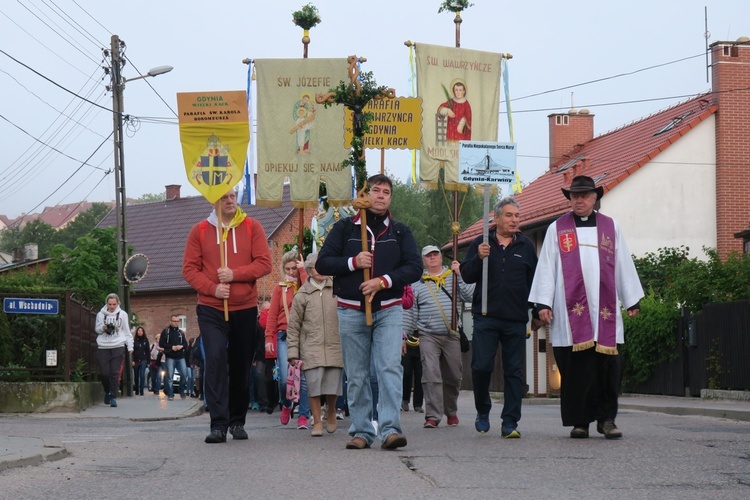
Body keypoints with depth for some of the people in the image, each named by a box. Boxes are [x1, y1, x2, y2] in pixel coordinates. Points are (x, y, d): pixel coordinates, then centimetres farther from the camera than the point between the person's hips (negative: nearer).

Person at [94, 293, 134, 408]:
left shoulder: (122, 314, 7)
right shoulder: (101, 314, 7)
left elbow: (127, 331, 11)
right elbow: (97, 329, 13)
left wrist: (130, 346, 7)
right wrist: (103, 328, -10)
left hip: (118, 347, -1)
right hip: (103, 347, 1)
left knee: (115, 373, -7)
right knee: (104, 373, -3)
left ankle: (113, 397, -3)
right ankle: (107, 392, 23)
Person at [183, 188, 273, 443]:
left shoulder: (252, 228, 3)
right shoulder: (200, 230, 4)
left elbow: (264, 263, -3)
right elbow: (189, 268, 2)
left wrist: (235, 274, -16)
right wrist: (213, 288, -14)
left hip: (245, 308, 1)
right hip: (211, 309, -1)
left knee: (241, 365, 9)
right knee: (215, 360, -16)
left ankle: (237, 421, 24)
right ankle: (218, 424, -17)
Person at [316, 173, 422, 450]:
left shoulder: (400, 231, 11)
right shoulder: (344, 228, 8)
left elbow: (414, 267, 2)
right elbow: (322, 263, 4)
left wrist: (383, 281, -12)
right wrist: (353, 262, -12)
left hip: (388, 310, 0)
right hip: (351, 311, 0)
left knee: (390, 368, -14)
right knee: (356, 375, 2)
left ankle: (390, 428, -18)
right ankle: (361, 431, 9)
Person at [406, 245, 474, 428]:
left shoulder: (454, 277, 12)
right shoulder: (417, 283, 11)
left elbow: (468, 296, -2)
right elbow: (410, 312, 11)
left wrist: (459, 274, -6)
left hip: (451, 335, 1)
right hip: (428, 336, -1)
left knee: (453, 376, 7)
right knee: (431, 375, -14)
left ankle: (451, 411, 27)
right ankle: (433, 415, -14)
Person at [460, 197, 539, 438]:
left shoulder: (526, 246, 11)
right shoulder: (480, 244, 8)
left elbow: (535, 280, 13)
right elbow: (467, 275, 3)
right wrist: (479, 258, -14)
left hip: (516, 319, 1)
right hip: (485, 318, -1)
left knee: (514, 371, 0)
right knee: (481, 366, -6)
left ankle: (510, 422, 3)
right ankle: (483, 411, 16)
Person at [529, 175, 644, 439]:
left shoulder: (611, 227, 15)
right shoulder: (556, 229, 11)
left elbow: (624, 266, 17)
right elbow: (546, 267, 8)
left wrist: (632, 300, 14)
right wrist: (544, 303, 0)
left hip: (605, 310, 1)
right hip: (570, 312, -1)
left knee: (607, 367, -4)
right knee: (575, 368, -3)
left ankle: (606, 418, 5)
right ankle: (579, 421, 5)